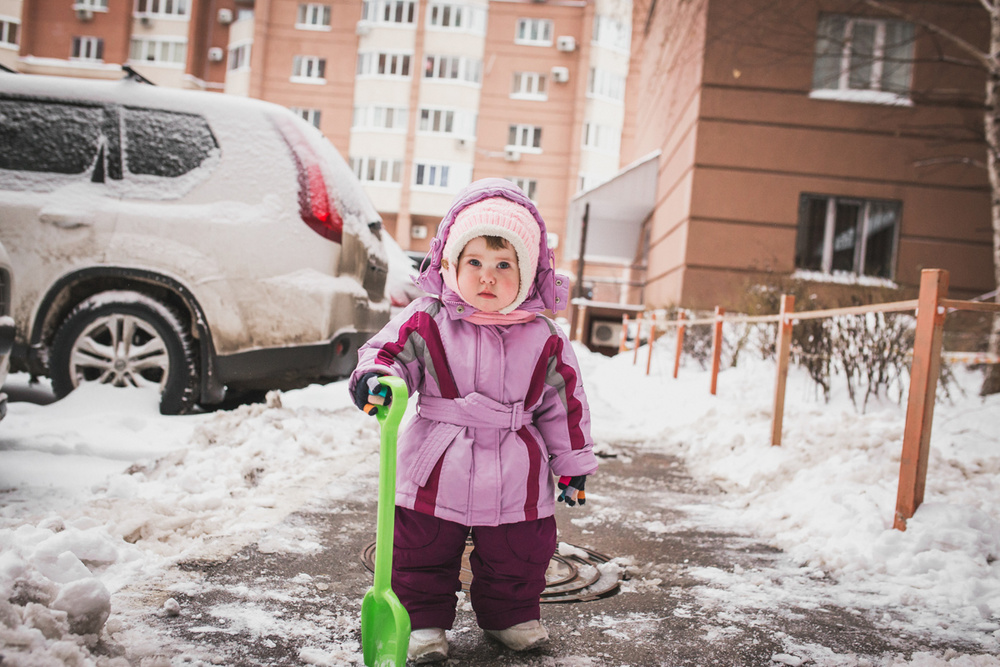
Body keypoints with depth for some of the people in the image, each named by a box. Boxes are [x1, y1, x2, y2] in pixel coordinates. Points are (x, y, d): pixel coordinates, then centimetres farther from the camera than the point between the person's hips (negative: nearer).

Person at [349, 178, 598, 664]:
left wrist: (573, 464, 8)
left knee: (517, 557, 16)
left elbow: (564, 403, 4)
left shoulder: (544, 340, -2)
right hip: (435, 474, -1)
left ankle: (510, 615, 39)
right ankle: (423, 620, 29)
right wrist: (375, 377, -28)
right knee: (424, 552, 9)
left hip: (516, 480, 2)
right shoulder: (427, 322, -7)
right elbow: (391, 349, -4)